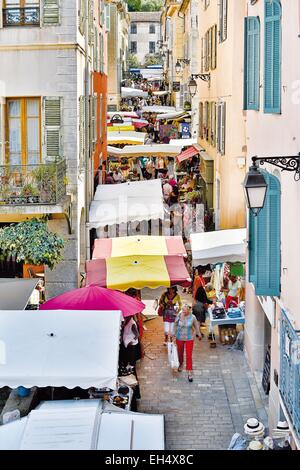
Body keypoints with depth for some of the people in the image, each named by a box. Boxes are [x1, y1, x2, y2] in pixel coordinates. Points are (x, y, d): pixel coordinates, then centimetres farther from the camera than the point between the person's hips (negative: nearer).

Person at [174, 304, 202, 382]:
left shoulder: (192, 317, -13)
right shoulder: (179, 316, -11)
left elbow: (196, 327, 2)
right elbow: (175, 325, 3)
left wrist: (199, 335, 15)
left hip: (189, 339, -2)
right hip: (179, 338, 2)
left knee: (189, 356, -5)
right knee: (180, 353, 20)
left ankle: (190, 373, 1)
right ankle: (181, 364, 51)